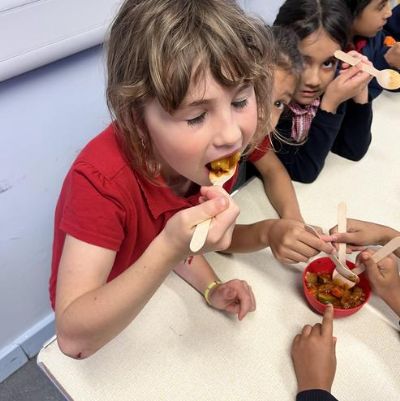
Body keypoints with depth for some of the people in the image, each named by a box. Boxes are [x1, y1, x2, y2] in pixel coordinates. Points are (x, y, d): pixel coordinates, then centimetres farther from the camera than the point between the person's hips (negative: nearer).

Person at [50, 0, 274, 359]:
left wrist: (212, 288, -16)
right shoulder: (102, 182, -33)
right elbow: (74, 339, -34)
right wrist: (172, 248, -44)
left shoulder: (212, 155, -17)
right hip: (109, 330, -3)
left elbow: (177, 232, -2)